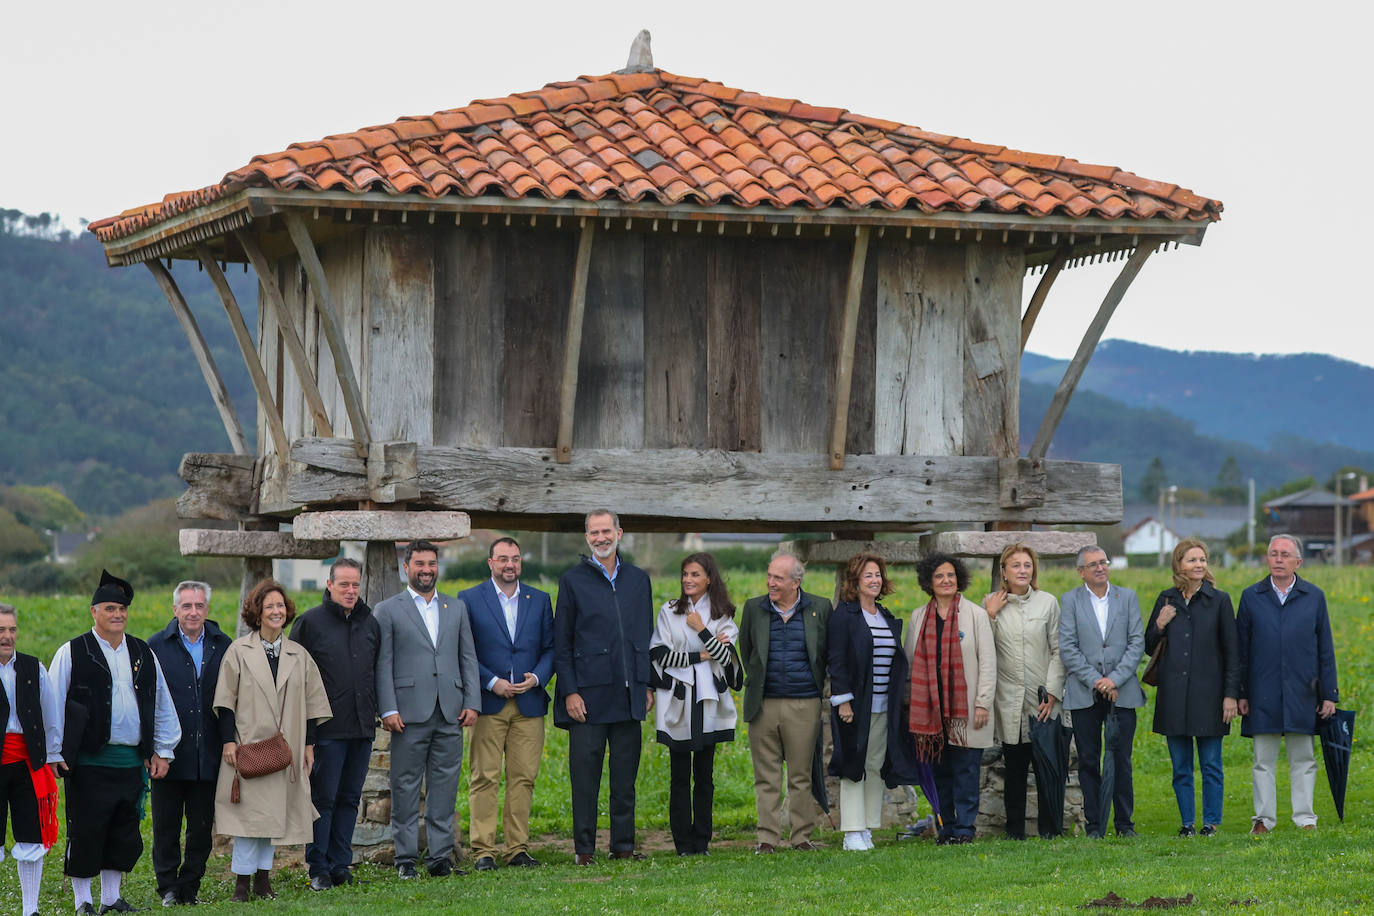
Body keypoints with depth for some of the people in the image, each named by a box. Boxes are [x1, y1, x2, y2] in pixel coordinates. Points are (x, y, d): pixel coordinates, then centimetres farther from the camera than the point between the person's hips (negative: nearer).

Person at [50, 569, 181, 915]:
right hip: (89, 761, -5)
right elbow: (53, 706, -2)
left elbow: (163, 705, 18)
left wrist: (163, 751, 14)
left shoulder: (143, 654, 12)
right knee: (85, 833, -3)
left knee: (124, 834, 9)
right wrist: (55, 753, -6)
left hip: (132, 761, 5)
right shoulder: (72, 653, -2)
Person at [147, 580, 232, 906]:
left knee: (202, 827, 6)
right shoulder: (156, 646, 1)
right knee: (166, 826, 5)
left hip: (208, 755, 2)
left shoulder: (223, 646, 6)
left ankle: (190, 887, 16)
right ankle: (168, 887, 15)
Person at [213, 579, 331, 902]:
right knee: (251, 809, -7)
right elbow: (226, 700, -1)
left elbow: (312, 704, 13)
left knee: (274, 811, 5)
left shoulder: (299, 655, 10)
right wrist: (229, 740, -8)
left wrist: (309, 744, 8)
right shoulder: (239, 651, 0)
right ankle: (242, 880, -3)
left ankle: (263, 877, 12)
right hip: (249, 744, -3)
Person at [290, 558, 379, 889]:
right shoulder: (310, 622, -3)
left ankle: (340, 865, 14)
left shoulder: (370, 623, 13)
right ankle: (318, 870, 1)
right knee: (323, 799, -3)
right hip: (327, 728, -5)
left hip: (361, 727, 5)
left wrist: (376, 710, 15)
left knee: (349, 799, 8)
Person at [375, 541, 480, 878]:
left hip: (450, 713, 3)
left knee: (445, 786, 3)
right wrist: (388, 710, -9)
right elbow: (383, 664, 0)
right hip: (410, 713, -3)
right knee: (405, 787, 0)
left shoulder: (457, 608, 16)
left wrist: (472, 703, 3)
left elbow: (468, 659, 14)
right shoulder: (388, 610, 5)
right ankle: (406, 859, 5)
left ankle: (440, 856, 8)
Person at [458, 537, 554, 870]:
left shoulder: (539, 600, 12)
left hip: (529, 703, 3)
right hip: (488, 703, -3)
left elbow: (550, 648, 12)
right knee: (484, 778, -4)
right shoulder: (470, 600, 4)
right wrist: (491, 682, -10)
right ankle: (483, 850, -2)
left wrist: (537, 678, -6)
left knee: (524, 778, 2)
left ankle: (518, 848, 7)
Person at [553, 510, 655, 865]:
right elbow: (561, 644, 0)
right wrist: (569, 692, -8)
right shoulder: (573, 581, 2)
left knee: (625, 774, 6)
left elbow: (647, 637, 16)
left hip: (629, 695, 3)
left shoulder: (638, 579, 12)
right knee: (585, 773, -3)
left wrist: (648, 686, 8)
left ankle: (623, 844, 13)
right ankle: (584, 848, 3)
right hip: (588, 695, -3)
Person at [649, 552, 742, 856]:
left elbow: (726, 656, -4)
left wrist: (702, 629, -9)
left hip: (708, 701, 1)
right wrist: (700, 655, -7)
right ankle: (682, 842, 4)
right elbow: (660, 654, -3)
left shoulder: (721, 615, 7)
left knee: (705, 774, 3)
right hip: (677, 700, -1)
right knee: (679, 774, -1)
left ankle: (702, 840, 8)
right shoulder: (669, 611, 6)